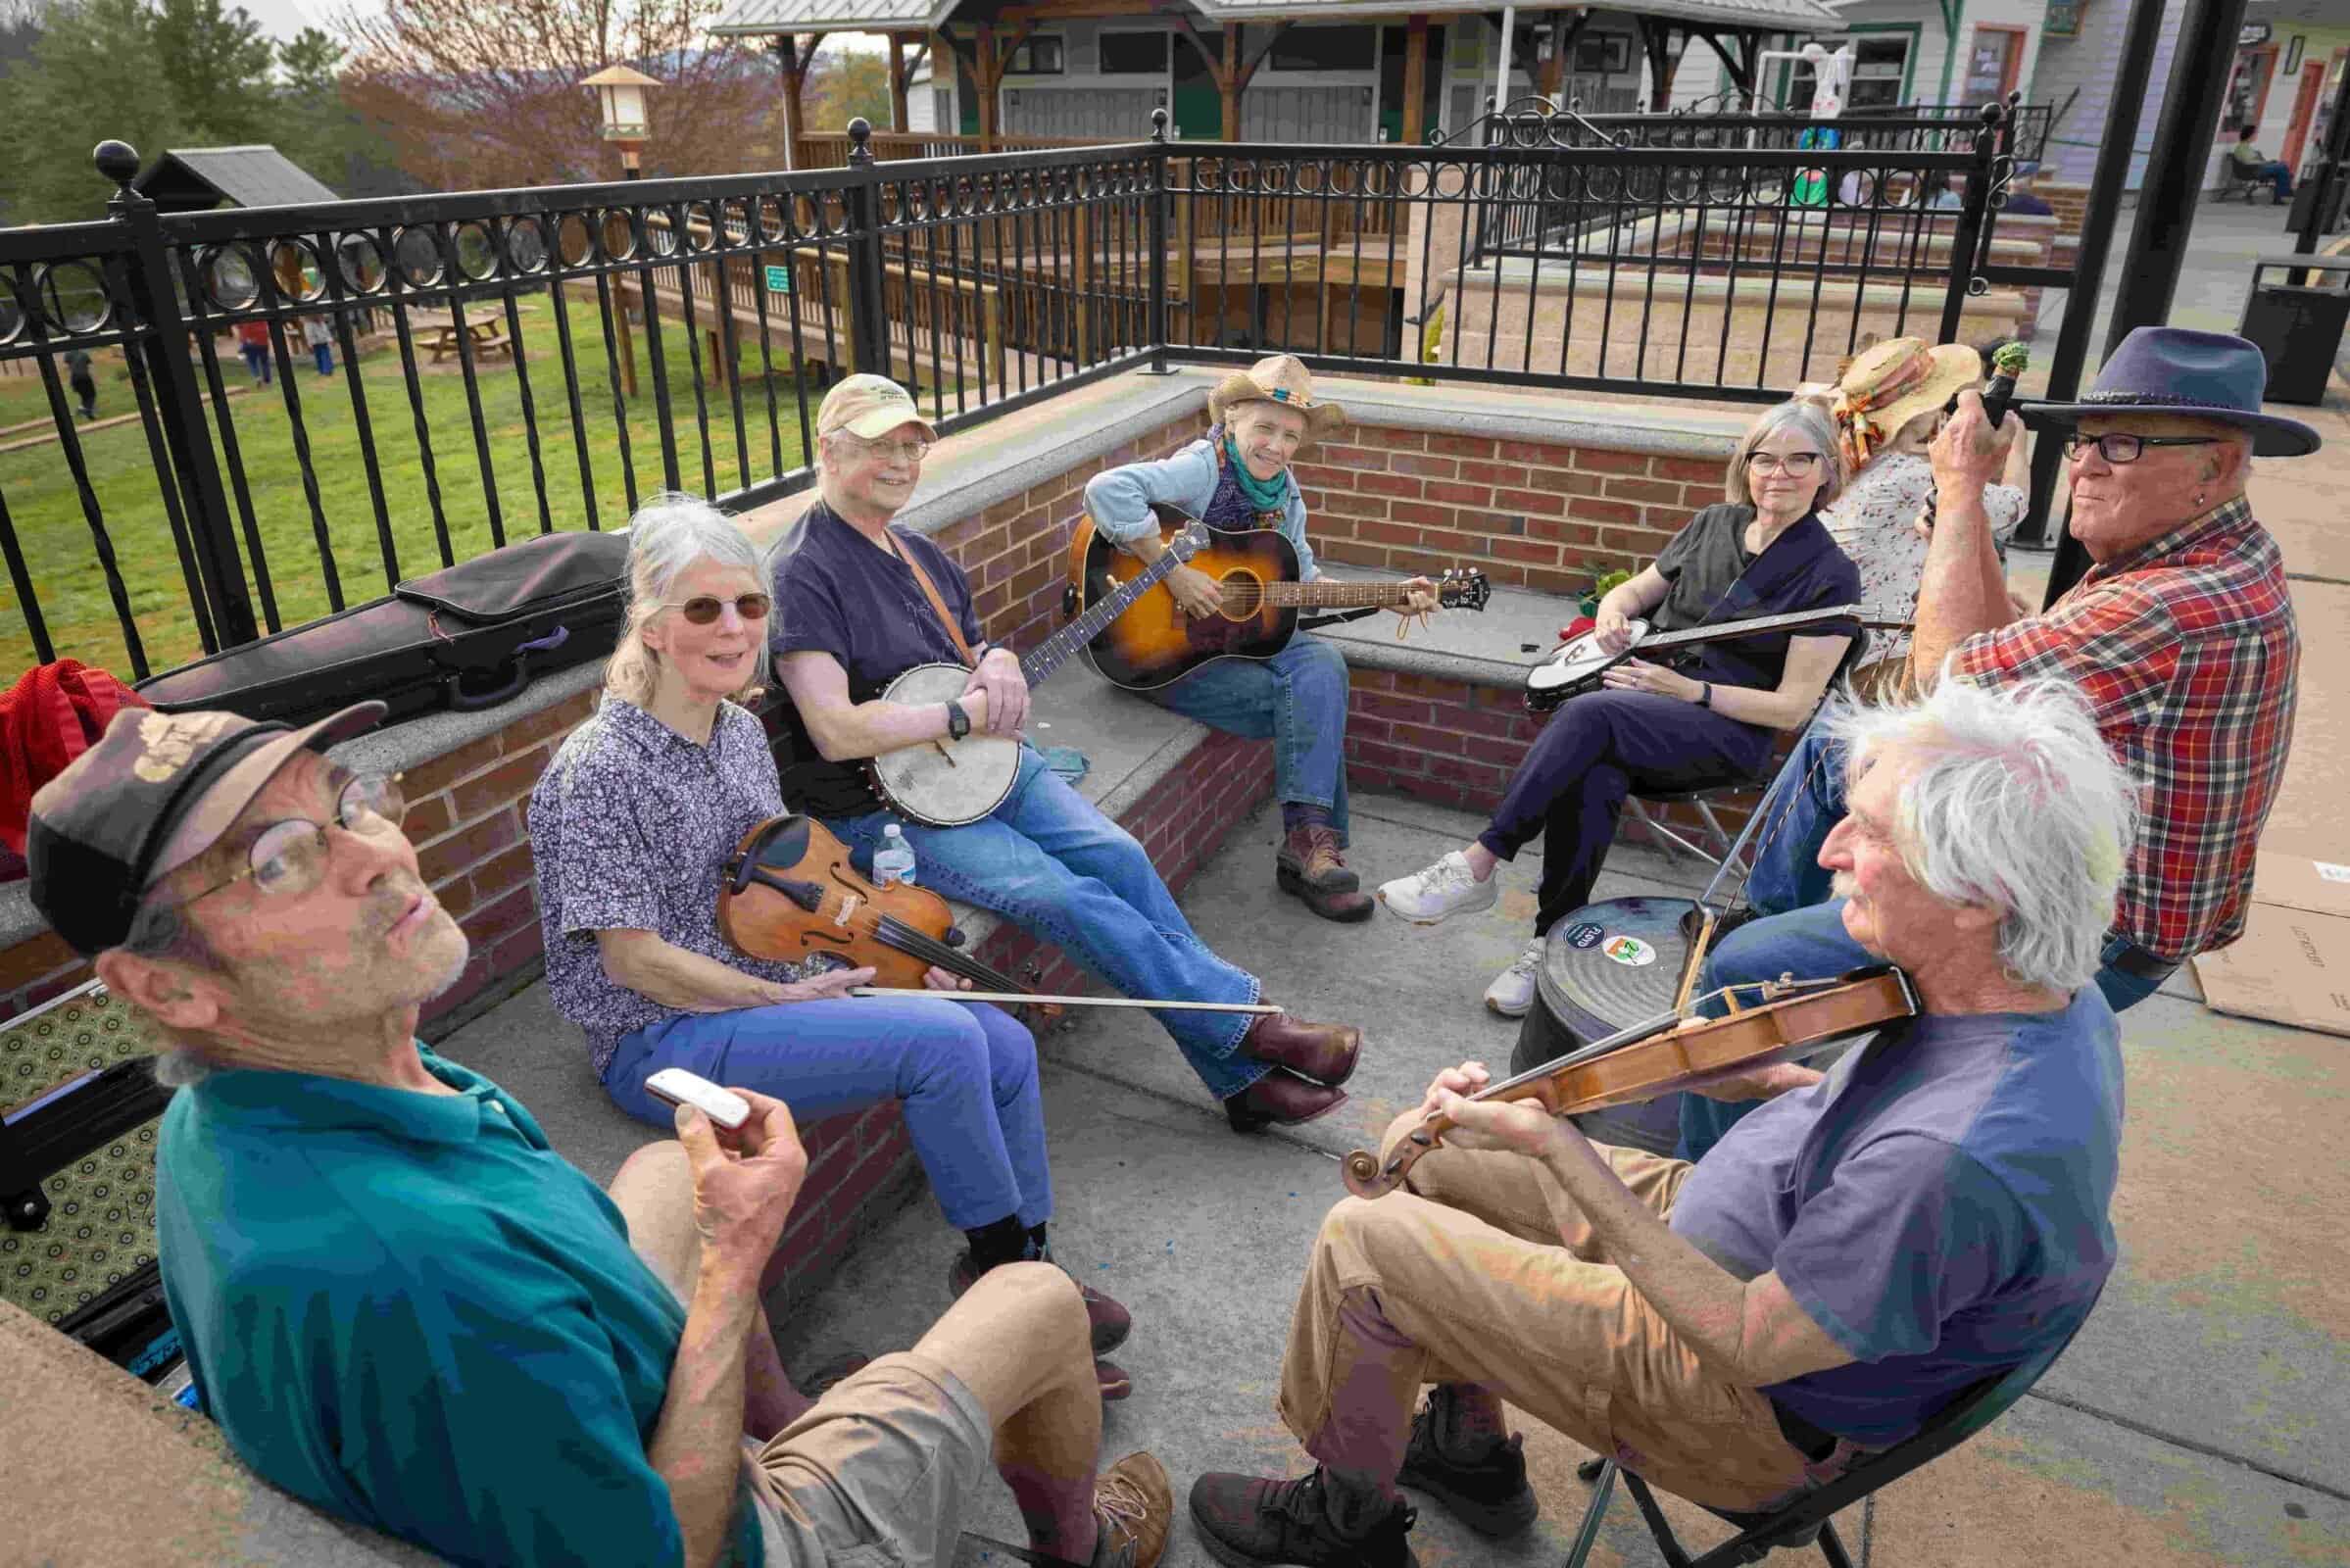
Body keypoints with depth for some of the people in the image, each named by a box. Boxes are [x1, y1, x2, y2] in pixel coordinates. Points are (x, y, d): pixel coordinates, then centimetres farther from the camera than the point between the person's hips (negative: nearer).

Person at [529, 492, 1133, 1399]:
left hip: (777, 994, 8)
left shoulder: (742, 731, 7)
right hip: (662, 1044, -8)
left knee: (1006, 1048, -8)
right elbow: (633, 958, -17)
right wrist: (786, 999, -16)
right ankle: (1003, 1265, -4)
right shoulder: (597, 774, -17)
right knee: (945, 1041, -25)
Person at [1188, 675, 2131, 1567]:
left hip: (1758, 1405, -9)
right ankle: (1471, 1453, 31)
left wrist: (1555, 1146, -29)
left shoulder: (1959, 1160, -38)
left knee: (1360, 1247, -8)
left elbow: (1744, 1343, -29)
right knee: (1419, 1150, 11)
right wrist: (1757, 1075, -4)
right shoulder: (2052, 993, -9)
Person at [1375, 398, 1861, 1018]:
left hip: (1729, 729, -4)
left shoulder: (1829, 576, -4)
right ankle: (1552, 943, -25)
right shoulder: (1713, 524, 13)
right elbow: (1637, 589, 26)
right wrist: (1613, 612, 0)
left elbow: (1792, 708, -7)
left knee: (1589, 715, -35)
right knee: (1590, 778, -32)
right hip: (1644, 691, 5)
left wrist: (1687, 691, -16)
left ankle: (1476, 867, -31)